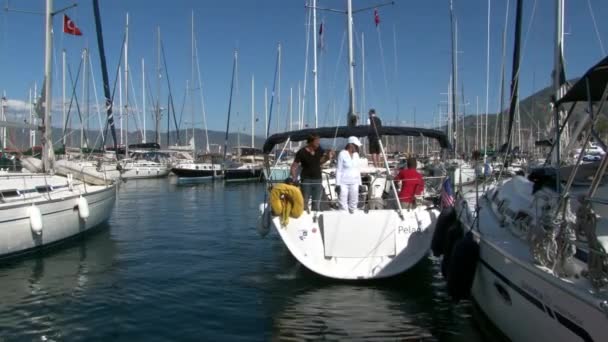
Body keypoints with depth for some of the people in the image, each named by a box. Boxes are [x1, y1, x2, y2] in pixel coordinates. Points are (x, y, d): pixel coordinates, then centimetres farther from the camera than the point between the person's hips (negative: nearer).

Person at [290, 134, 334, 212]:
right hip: (306, 180, -4)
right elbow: (294, 167, -10)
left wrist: (328, 157, -4)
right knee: (304, 202, 2)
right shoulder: (302, 152, -13)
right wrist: (294, 180, -19)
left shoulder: (319, 150, -1)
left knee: (317, 204, 9)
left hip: (317, 180, 4)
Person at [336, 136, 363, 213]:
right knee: (343, 204, -5)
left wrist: (359, 183, 11)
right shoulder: (342, 154, -6)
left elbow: (357, 169, 15)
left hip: (354, 183, 5)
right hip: (344, 183, -5)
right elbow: (338, 170, -6)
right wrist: (337, 184, -11)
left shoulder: (356, 154, 9)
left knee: (353, 203, 9)